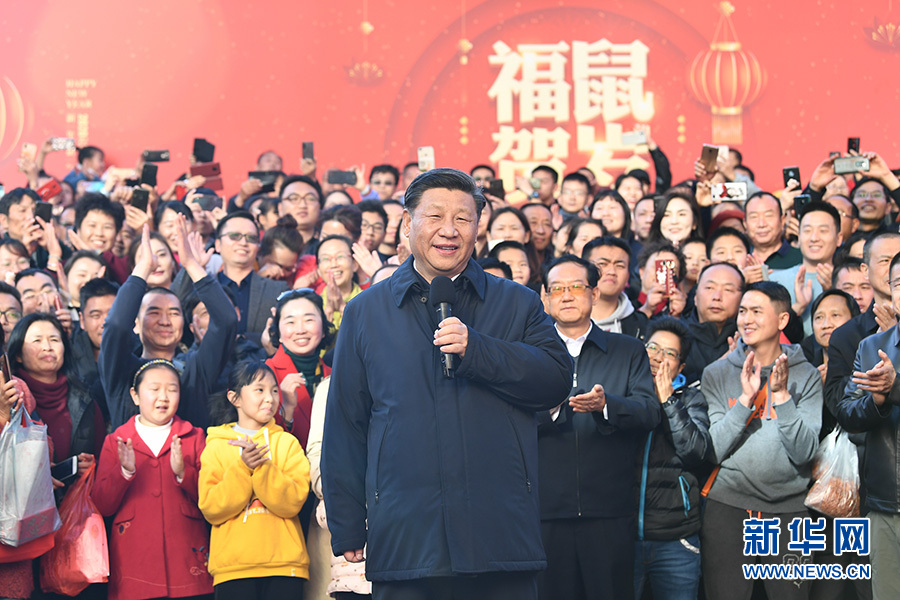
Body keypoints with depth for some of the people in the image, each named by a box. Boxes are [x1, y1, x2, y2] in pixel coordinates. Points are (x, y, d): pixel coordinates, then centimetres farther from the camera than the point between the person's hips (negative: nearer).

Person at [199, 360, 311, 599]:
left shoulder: (287, 443, 10)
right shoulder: (216, 447, 8)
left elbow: (293, 502, -3)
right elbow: (211, 509, -3)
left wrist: (262, 468, -16)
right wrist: (242, 469, -14)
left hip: (284, 562, 1)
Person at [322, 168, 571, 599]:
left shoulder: (518, 304, 12)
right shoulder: (365, 313, 11)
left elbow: (557, 380, -3)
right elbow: (344, 429, 10)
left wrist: (475, 349, -15)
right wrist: (346, 530, 5)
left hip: (501, 535, 0)